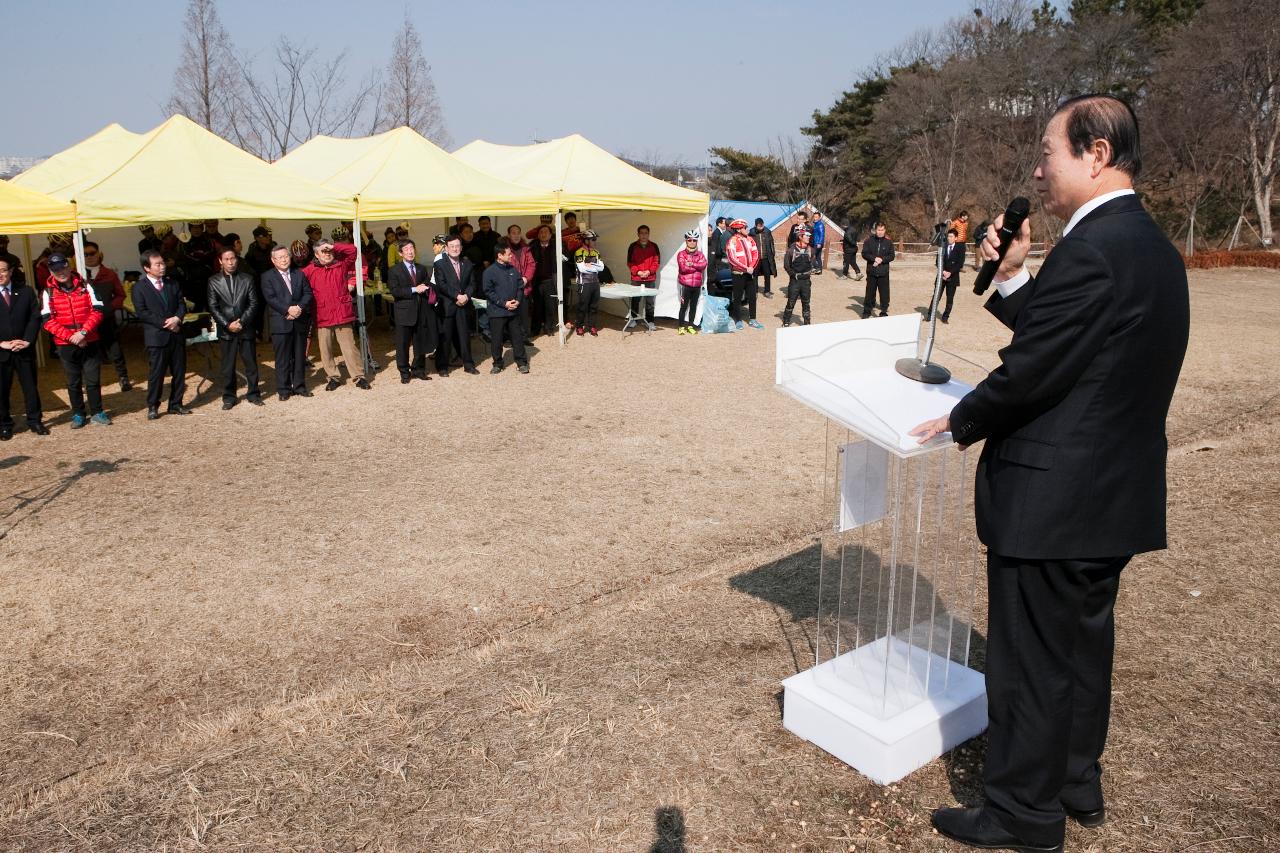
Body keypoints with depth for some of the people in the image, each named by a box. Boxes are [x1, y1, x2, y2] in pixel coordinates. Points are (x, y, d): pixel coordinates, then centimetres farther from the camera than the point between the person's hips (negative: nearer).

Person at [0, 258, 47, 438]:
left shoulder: (26, 292, 5)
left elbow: (35, 317, 2)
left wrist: (27, 340, -8)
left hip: (25, 350, 1)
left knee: (30, 387, 8)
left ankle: (35, 421, 19)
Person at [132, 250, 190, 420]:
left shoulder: (172, 284, 12)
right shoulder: (139, 287, -2)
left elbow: (181, 304, 10)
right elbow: (141, 312, -9)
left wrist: (177, 318, -11)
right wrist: (165, 323, -15)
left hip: (176, 335, 5)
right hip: (156, 336, -5)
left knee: (179, 372, 8)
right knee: (156, 373, -3)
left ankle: (175, 404, 19)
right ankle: (152, 407, 8)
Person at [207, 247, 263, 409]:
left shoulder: (247, 279, 4)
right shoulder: (213, 281, 3)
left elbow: (254, 303, 0)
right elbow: (213, 307, 0)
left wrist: (242, 322, -10)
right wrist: (227, 324, -10)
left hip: (245, 328, 0)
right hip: (225, 330, 0)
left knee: (251, 363, 5)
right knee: (227, 366, 4)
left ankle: (253, 394, 17)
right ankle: (228, 397, 12)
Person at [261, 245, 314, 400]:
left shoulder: (299, 274, 13)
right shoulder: (267, 277, 2)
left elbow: (308, 293, 5)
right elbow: (270, 298, -8)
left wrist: (300, 307, -12)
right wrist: (288, 310, -19)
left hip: (300, 321, 3)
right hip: (281, 323, -3)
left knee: (300, 356, 9)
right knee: (282, 358, 1)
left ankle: (299, 386, 19)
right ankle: (283, 389, 8)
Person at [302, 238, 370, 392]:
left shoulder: (341, 265, 6)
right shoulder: (310, 270, 2)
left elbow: (352, 250, -2)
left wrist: (333, 246, -6)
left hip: (342, 315, -1)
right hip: (322, 317, 1)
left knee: (349, 347, -1)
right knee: (325, 350, 6)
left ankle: (360, 376, 5)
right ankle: (333, 377, 19)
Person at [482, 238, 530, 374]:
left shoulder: (513, 270, 7)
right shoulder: (490, 272, -8)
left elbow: (521, 287, 12)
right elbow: (489, 292, -11)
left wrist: (518, 301, -5)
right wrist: (504, 304, -16)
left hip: (514, 311, 4)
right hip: (497, 312, -4)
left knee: (517, 336, 7)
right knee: (497, 339, 4)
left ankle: (522, 362, 16)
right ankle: (497, 364, 17)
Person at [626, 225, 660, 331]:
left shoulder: (654, 246, 6)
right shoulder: (633, 246, 4)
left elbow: (657, 262, 3)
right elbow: (629, 262, 2)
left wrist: (649, 271, -11)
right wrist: (637, 272, -10)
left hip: (650, 279, 0)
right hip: (636, 279, 0)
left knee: (649, 301, 1)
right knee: (635, 300, 4)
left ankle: (650, 321, 8)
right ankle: (633, 319, 16)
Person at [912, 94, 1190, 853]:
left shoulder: (1091, 249, -22)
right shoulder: (1152, 246, 10)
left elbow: (1031, 371, -21)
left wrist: (961, 422, -5)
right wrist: (1011, 278, 2)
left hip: (1052, 497, -10)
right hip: (1116, 492, 10)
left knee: (1031, 662, 5)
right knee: (1084, 643, 22)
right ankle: (1078, 784, 39)